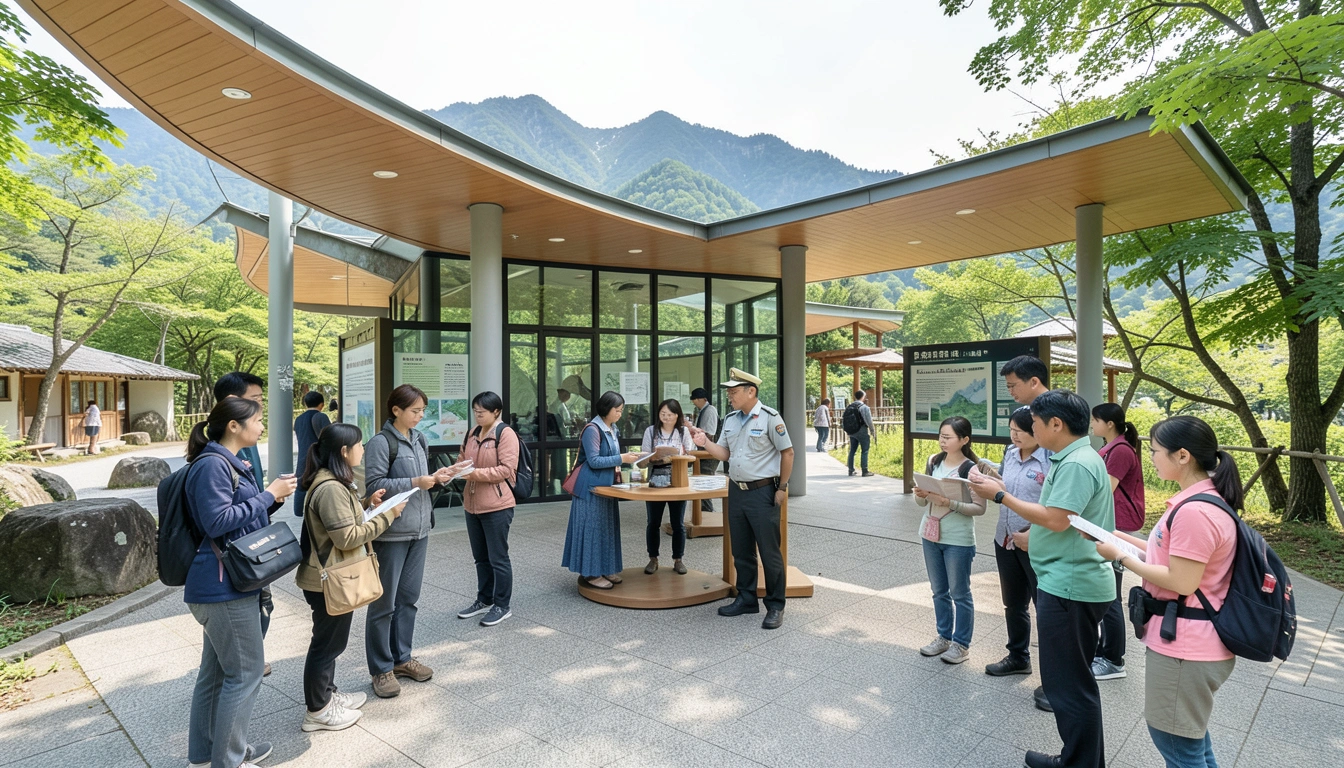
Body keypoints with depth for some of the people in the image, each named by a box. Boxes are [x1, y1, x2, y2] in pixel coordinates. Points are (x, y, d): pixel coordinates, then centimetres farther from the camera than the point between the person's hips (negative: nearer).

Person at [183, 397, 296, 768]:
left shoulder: (228, 463, 16)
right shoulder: (212, 464, -17)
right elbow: (217, 521, -23)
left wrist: (274, 498, 4)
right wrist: (268, 495, -18)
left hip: (223, 585, 11)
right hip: (224, 587, -10)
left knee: (216, 671, 20)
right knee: (245, 672, 0)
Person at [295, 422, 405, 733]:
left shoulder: (334, 482, 8)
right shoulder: (331, 488, -26)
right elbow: (347, 536, -27)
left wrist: (367, 505, 5)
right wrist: (387, 514, -21)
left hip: (330, 576, 11)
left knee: (330, 640, 22)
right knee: (327, 643, 5)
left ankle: (327, 695, 38)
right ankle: (317, 711, 21)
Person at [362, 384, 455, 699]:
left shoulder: (419, 439, 10)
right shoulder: (381, 442, -12)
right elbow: (374, 485, -16)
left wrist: (435, 477, -1)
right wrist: (415, 483, -21)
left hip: (419, 529, 7)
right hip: (390, 532, -7)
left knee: (408, 598, 16)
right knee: (384, 602, 5)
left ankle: (401, 658, 30)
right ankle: (381, 669, 18)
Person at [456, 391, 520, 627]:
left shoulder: (506, 434, -12)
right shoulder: (474, 433, 11)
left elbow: (506, 469, -18)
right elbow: (464, 458, 20)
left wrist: (475, 473, -25)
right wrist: (458, 468, -3)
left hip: (496, 505, -8)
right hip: (472, 504, 8)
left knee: (498, 558, 3)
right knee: (480, 557, 18)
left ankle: (502, 605, 16)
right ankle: (484, 600, 32)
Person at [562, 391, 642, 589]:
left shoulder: (612, 429, 10)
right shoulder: (592, 429, -17)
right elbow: (594, 461, -22)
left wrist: (624, 460, 1)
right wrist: (621, 458, -22)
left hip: (607, 485, 9)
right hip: (592, 487, -9)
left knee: (607, 527, 13)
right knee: (593, 527, -2)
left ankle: (605, 568, 22)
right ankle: (591, 572, 7)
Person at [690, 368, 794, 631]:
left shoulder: (769, 417, -12)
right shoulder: (730, 419, 9)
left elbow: (787, 452, -9)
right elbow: (724, 454, 11)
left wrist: (782, 488, -10)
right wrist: (704, 443, -7)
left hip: (763, 492, -7)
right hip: (736, 491, 7)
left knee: (769, 552, 0)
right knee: (741, 551, 15)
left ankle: (775, 606, 13)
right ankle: (746, 599, 29)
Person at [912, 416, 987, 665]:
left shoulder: (971, 469, -13)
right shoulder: (933, 462, 3)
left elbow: (980, 508, -14)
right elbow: (921, 502, 10)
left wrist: (950, 503, -25)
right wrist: (921, 494, -13)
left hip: (958, 540, -6)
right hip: (930, 535, 6)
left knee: (959, 593, 7)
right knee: (939, 591, 17)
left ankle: (962, 644, 22)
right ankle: (944, 637, 32)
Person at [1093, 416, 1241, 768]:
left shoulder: (1194, 512, -26)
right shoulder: (1202, 501, 7)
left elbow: (1182, 582, -24)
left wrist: (1121, 557, -16)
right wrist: (1121, 537, 10)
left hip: (1184, 646, -10)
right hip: (1191, 641, 10)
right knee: (1189, 731, 26)